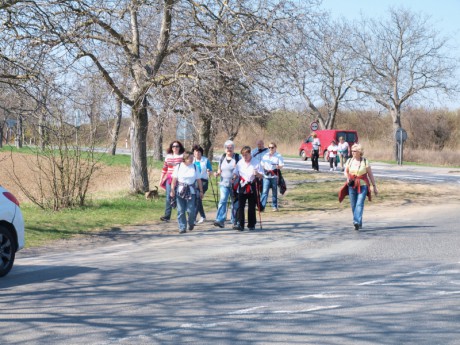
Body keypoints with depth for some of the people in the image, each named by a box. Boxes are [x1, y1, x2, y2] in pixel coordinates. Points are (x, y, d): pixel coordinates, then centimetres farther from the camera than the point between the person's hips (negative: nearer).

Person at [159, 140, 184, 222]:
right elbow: (164, 168, 16)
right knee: (169, 197, -5)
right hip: (169, 179, 3)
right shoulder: (168, 156, 11)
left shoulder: (183, 156, 1)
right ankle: (167, 215, -7)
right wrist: (161, 179, 15)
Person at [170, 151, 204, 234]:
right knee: (181, 211, 0)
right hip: (180, 191, 0)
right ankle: (182, 227, 9)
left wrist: (201, 191, 8)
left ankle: (191, 223, 23)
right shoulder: (178, 167, 2)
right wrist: (172, 190, -5)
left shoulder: (194, 167, 5)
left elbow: (199, 180, 9)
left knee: (191, 210, -5)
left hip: (191, 191, 0)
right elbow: (174, 180, 1)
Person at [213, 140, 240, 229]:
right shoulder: (222, 158, 10)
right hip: (224, 184, 1)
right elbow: (220, 170, 17)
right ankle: (220, 220, -22)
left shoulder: (237, 157, -1)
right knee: (222, 200, -15)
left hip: (235, 184, -1)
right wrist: (217, 173, -4)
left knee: (235, 203, 8)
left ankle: (234, 220, 22)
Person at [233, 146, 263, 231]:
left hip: (252, 187, -1)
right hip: (242, 187, 2)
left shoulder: (256, 163, -2)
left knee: (251, 207, 6)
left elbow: (261, 176, -1)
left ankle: (251, 225, 17)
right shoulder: (240, 163, 6)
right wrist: (234, 177, -10)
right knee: (240, 206, -8)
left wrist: (257, 174, -22)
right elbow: (236, 173, 11)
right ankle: (240, 225, -12)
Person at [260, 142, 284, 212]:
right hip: (266, 176, 2)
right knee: (265, 191, -7)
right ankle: (262, 206, -10)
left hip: (274, 176, -2)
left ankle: (274, 206, 14)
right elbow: (262, 165, 22)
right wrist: (266, 169, 4)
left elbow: (281, 166, -5)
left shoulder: (278, 156, 1)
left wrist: (278, 167, -26)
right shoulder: (265, 156, 13)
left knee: (274, 192, 5)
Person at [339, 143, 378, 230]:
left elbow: (370, 174, 2)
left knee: (359, 204, -17)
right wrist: (348, 178, -3)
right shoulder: (349, 161, 7)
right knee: (353, 205, 5)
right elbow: (345, 172, 20)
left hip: (362, 186, -4)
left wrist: (374, 187, 1)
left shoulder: (365, 161, -1)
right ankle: (359, 223, 20)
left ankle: (357, 222, -29)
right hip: (352, 186, 4)